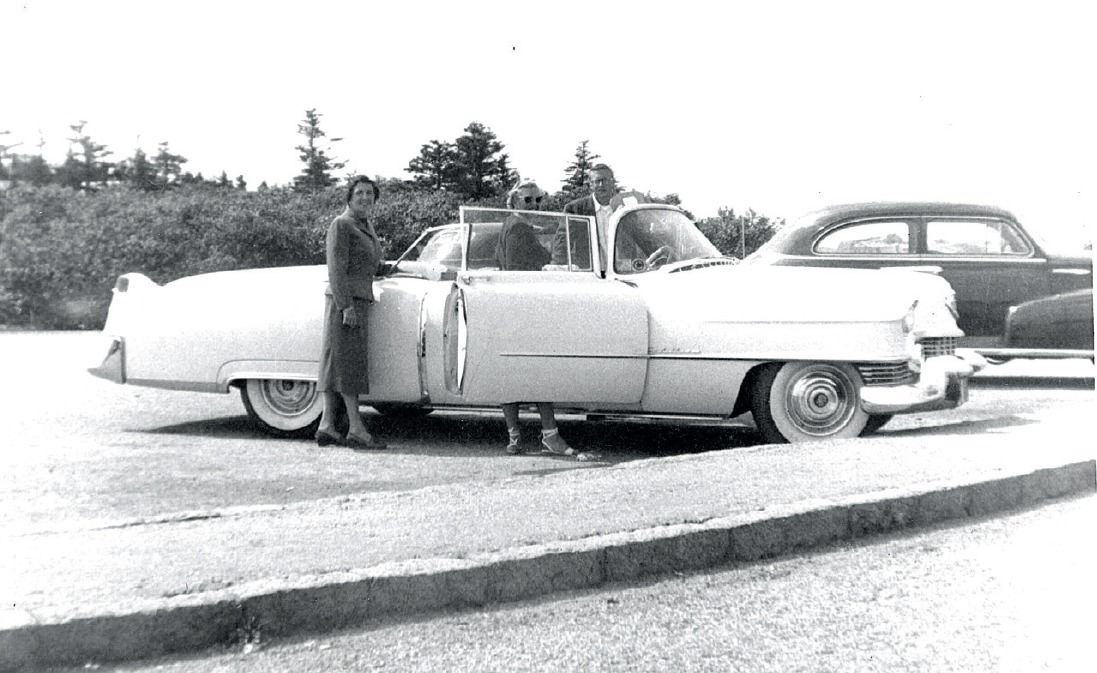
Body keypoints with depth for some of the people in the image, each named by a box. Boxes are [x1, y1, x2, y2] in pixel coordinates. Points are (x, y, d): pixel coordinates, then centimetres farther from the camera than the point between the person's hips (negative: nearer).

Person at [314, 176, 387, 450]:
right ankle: (356, 430, -10)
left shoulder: (366, 226, 17)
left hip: (358, 301, 9)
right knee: (347, 362, -9)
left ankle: (326, 426, 7)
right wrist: (346, 306, -21)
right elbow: (336, 268, -16)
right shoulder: (341, 225, -9)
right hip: (344, 302, -9)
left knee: (337, 364, 6)